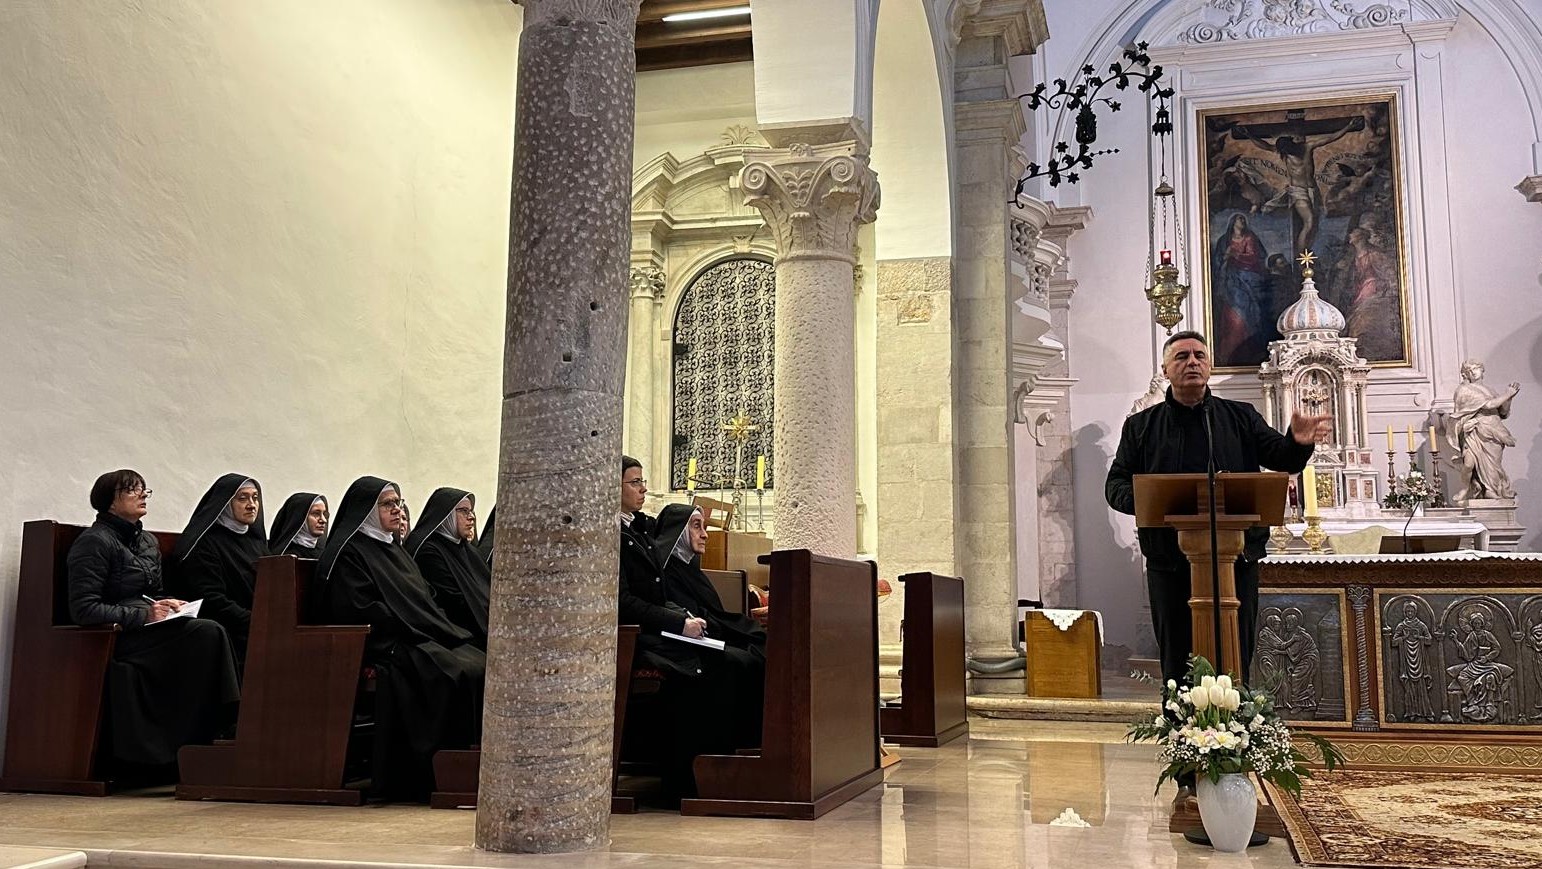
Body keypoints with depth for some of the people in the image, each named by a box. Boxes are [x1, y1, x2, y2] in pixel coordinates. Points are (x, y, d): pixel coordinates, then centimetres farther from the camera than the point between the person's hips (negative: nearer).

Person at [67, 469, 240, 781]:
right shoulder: (94, 541, -5)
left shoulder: (148, 541, 21)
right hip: (116, 638, -7)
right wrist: (144, 615, -17)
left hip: (150, 631, 8)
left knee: (209, 633, -22)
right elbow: (83, 609, -13)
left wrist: (169, 605, 6)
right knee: (207, 633, -27)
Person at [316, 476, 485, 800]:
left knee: (480, 667, -15)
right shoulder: (347, 553, -1)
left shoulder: (394, 549, 26)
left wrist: (445, 629, 5)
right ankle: (432, 775, -25)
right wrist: (412, 628, -14)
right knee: (453, 674, -29)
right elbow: (361, 612, -13)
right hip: (387, 647, -8)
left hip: (425, 638, 8)